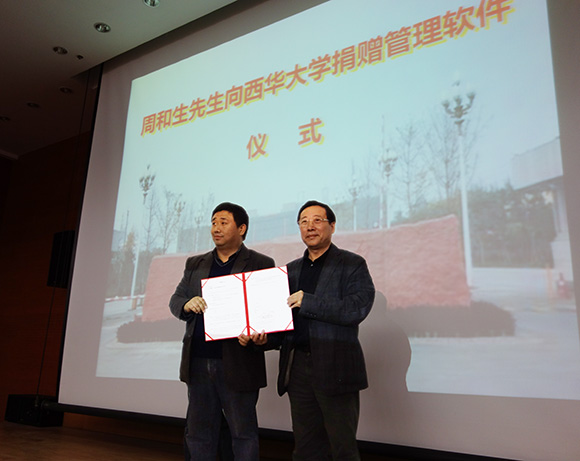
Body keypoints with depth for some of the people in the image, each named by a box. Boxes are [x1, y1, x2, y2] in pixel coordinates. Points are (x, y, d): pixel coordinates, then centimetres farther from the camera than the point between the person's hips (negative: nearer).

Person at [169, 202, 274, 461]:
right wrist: (187, 304, -12)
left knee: (243, 434, 7)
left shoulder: (261, 264, 0)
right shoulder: (195, 264, 15)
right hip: (197, 362, 5)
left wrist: (258, 336, -24)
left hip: (237, 364, -4)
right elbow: (175, 300, 12)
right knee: (198, 433, 16)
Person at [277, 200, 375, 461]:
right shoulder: (291, 270, 16)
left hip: (335, 369, -5)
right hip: (297, 368, 5)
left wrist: (307, 302, -17)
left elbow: (357, 309, -15)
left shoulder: (352, 265, -1)